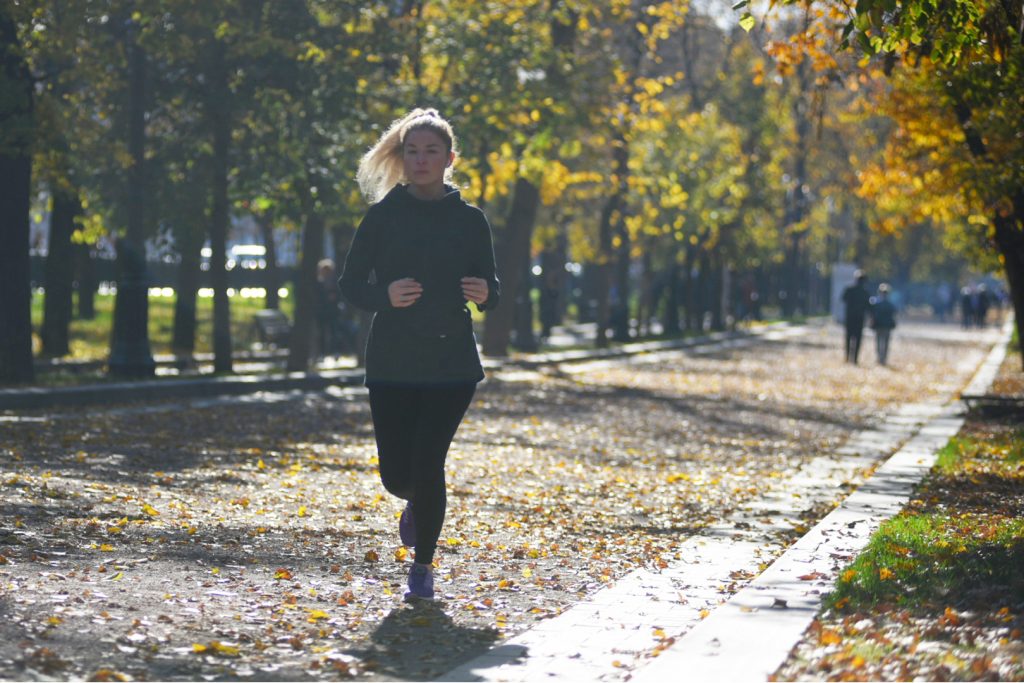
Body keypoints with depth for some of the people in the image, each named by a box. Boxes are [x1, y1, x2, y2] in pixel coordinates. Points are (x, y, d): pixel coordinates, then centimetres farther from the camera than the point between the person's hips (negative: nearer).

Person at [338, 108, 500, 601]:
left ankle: (423, 567, 10)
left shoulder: (469, 220, 5)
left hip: (452, 364, 0)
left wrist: (486, 293, -13)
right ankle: (416, 505, 38)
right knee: (396, 474, -1)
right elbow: (350, 283, 3)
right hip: (391, 362, 1)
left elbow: (491, 290, 11)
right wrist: (385, 295, -17)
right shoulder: (383, 215, 2)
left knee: (427, 463, -11)